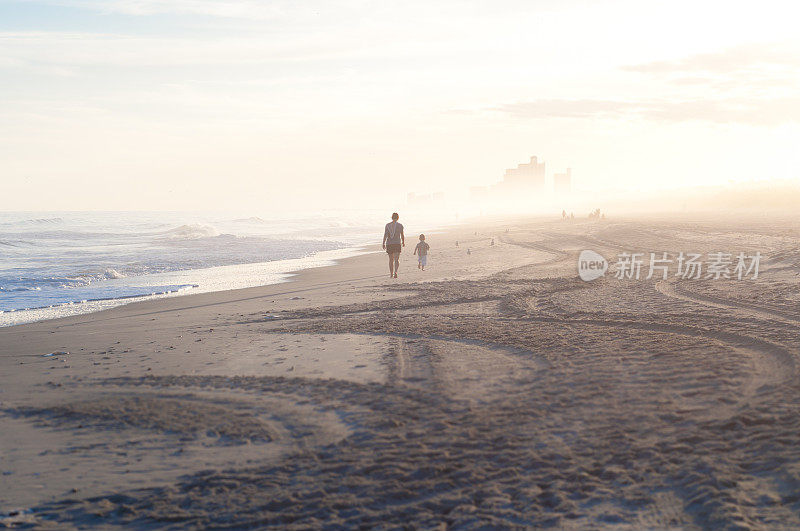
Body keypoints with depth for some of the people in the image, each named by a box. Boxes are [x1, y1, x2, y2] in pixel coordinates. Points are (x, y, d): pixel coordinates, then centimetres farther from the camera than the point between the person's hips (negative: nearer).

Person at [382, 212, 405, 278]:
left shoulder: (387, 225, 2)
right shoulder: (400, 225, -1)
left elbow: (385, 235, -5)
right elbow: (402, 235, 7)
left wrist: (384, 243, -5)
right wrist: (403, 242, 23)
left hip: (389, 244, 2)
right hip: (397, 244, -2)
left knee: (391, 260, 15)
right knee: (397, 260, -6)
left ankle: (391, 274, 23)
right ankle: (395, 272, -28)